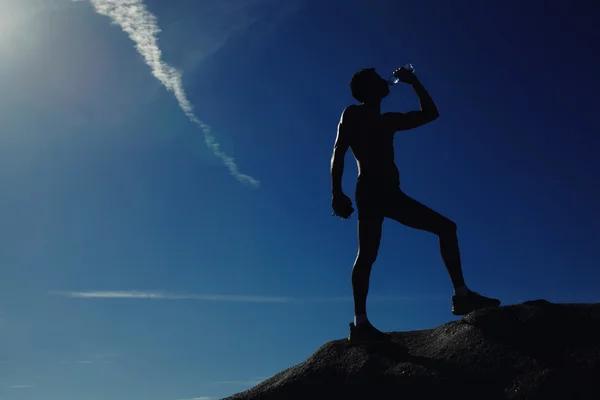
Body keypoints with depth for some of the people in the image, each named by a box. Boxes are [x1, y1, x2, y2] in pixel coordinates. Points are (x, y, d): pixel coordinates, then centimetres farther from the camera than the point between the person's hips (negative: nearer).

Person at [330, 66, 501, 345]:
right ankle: (360, 324, -20)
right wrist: (336, 192, -13)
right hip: (370, 191, -7)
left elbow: (430, 114, 30)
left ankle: (461, 296, 0)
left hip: (392, 193, 7)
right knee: (367, 254, -17)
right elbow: (338, 152, -1)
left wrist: (413, 82, 27)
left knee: (446, 227, 1)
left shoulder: (389, 120, 25)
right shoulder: (353, 114, 8)